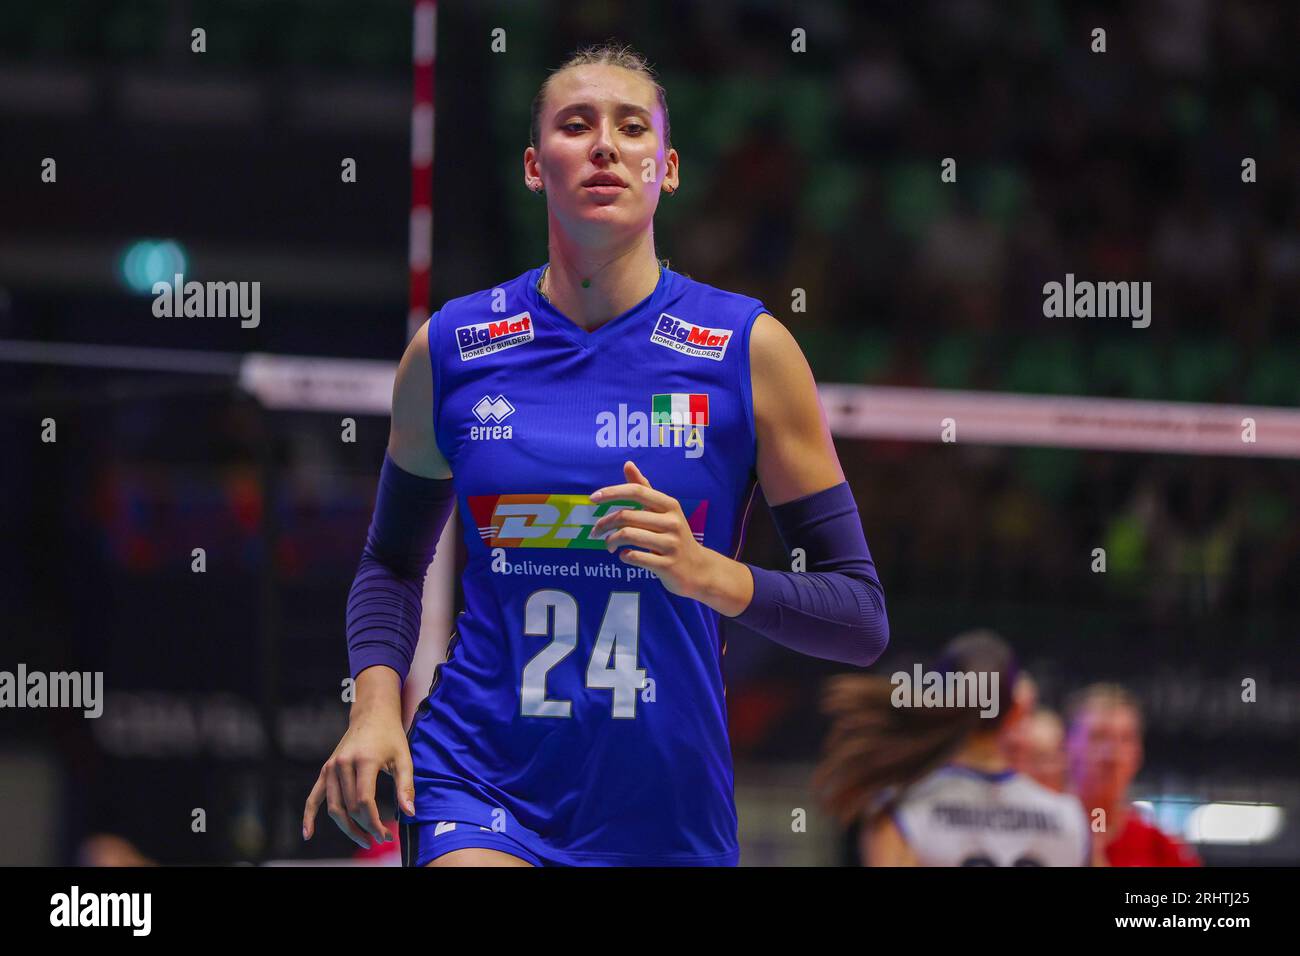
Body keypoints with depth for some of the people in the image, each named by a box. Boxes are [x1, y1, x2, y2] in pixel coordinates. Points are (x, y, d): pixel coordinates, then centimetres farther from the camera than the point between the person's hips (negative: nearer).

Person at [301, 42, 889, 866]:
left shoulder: (749, 351, -1)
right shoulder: (448, 350, 4)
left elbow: (861, 620, 0)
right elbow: (393, 561, 18)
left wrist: (713, 576, -18)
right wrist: (376, 698, -1)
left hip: (669, 813, 1)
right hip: (478, 791, -1)